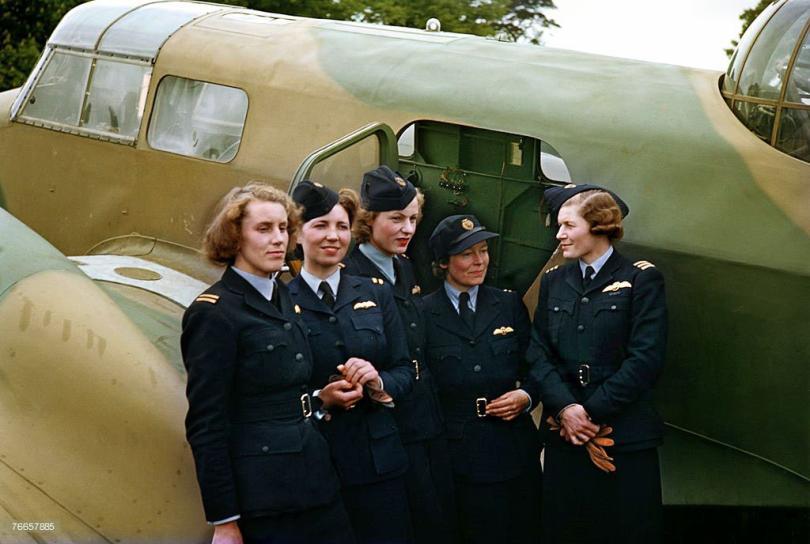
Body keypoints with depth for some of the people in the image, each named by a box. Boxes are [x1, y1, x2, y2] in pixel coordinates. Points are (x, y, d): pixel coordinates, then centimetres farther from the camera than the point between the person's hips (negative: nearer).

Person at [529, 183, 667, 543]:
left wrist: (592, 412, -13)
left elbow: (645, 359, -11)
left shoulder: (641, 279, -3)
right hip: (563, 436, 4)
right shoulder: (554, 281, 12)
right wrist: (565, 409, -11)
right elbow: (538, 352, 4)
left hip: (626, 439, -4)